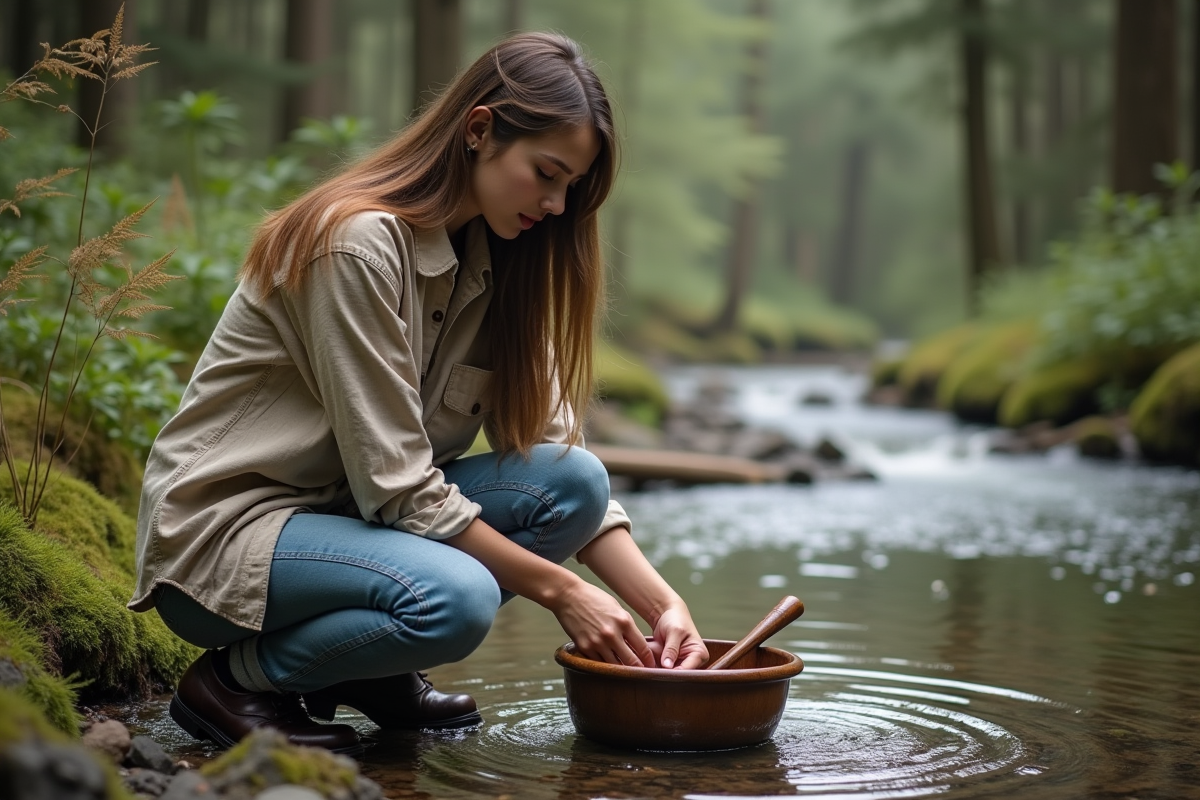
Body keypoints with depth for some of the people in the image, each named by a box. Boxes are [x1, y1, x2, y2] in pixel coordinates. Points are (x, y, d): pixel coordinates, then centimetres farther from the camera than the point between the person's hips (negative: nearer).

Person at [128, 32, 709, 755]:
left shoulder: (496, 262, 3)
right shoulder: (359, 242, -22)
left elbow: (553, 450, 0)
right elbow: (394, 483, -23)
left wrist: (663, 604, -12)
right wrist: (558, 588, -20)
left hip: (349, 512, 8)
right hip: (222, 529, -8)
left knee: (574, 481, -13)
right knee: (456, 598, -34)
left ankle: (378, 670, 2)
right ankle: (236, 676, -8)